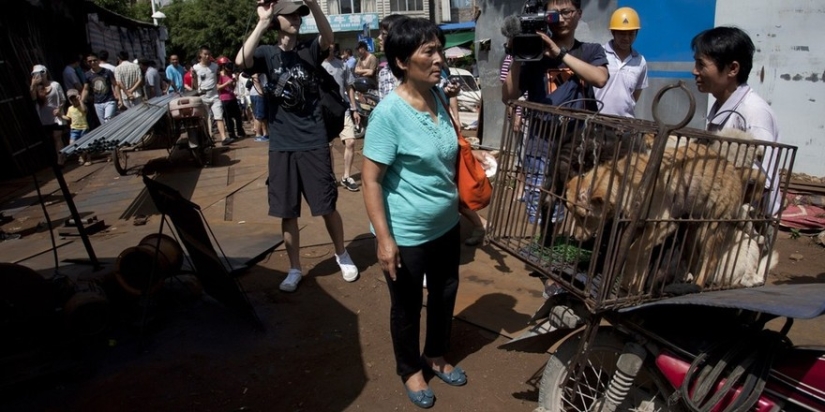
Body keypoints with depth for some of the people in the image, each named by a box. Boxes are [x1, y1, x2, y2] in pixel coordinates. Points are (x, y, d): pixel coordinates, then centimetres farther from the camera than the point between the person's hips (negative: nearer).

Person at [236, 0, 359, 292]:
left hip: (314, 143, 0)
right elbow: (241, 60, -18)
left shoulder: (310, 50, 3)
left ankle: (342, 256, 30)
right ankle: (294, 269, 25)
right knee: (287, 213, 8)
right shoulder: (267, 54, 2)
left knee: (327, 206, 7)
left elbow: (329, 38, -18)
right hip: (282, 146, 1)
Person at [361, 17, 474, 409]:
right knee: (407, 306, 14)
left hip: (447, 225, 7)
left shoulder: (439, 96, 0)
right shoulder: (389, 112, -22)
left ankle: (436, 356, 48)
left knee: (445, 294, 23)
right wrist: (384, 238, -22)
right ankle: (410, 370, 41)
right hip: (407, 235, -7)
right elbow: (370, 179, -21)